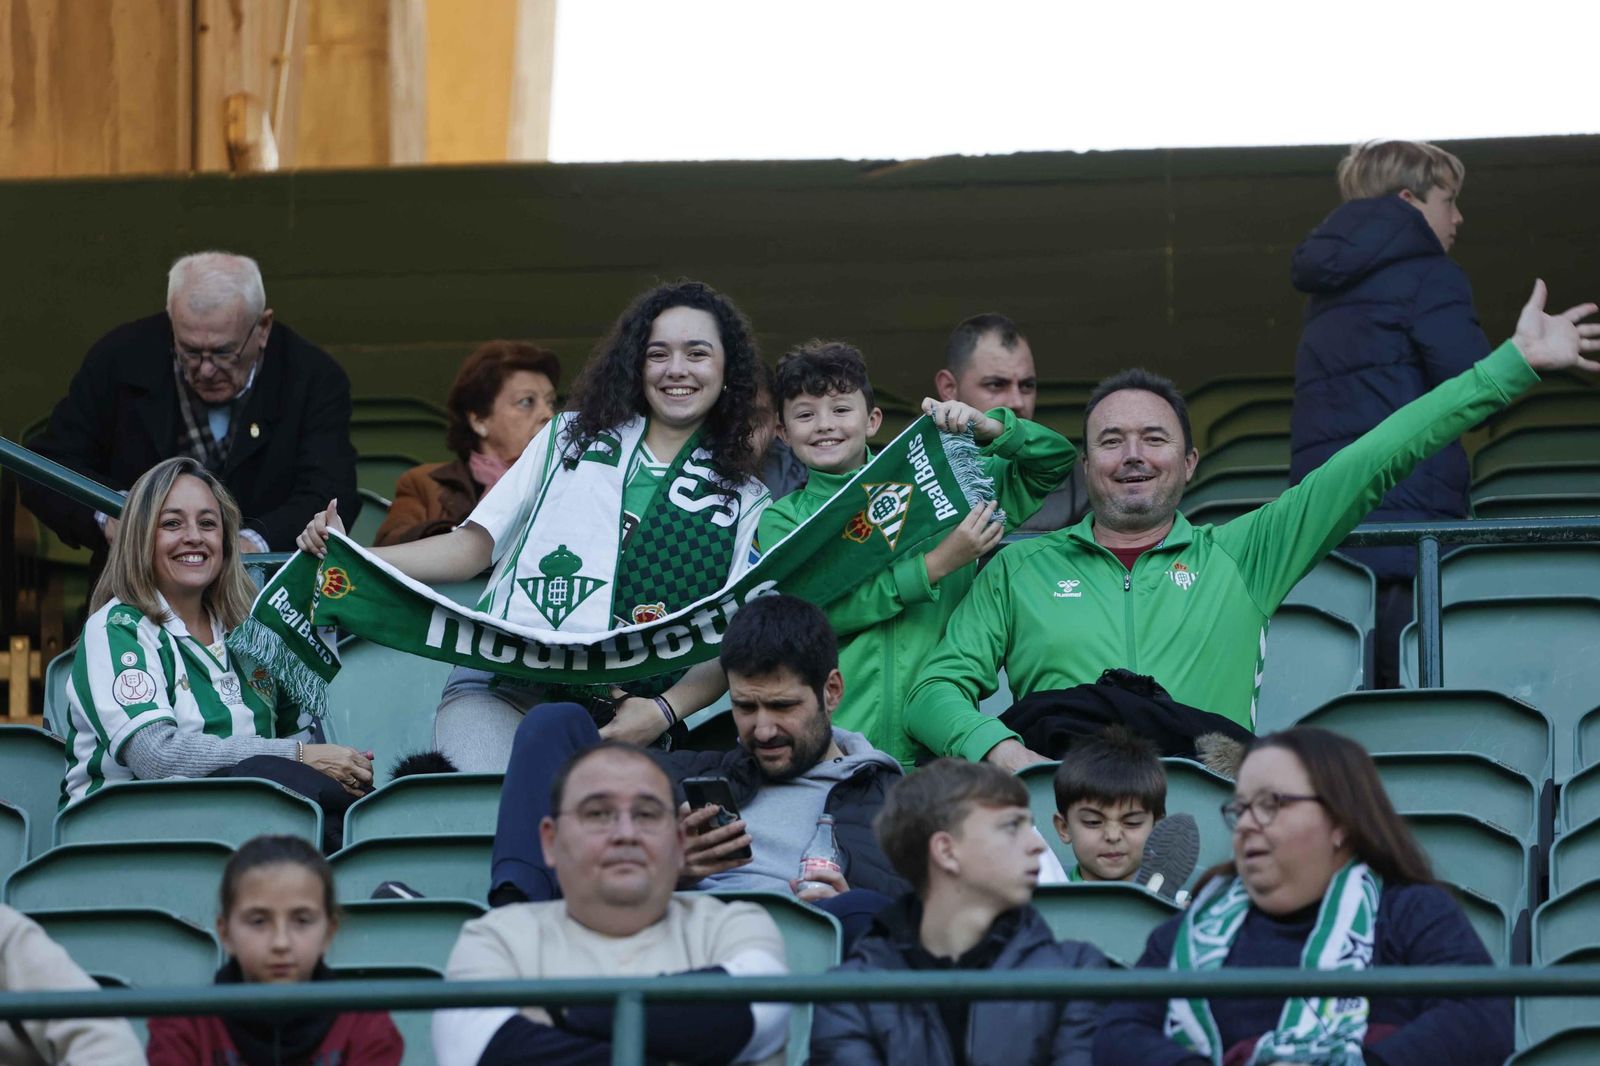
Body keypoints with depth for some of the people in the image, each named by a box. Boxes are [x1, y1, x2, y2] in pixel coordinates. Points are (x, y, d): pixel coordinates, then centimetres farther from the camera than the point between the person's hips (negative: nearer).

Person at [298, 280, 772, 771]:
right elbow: (471, 546, 16)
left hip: (623, 715, 1)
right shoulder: (570, 437, 20)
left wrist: (664, 712, -11)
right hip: (503, 691, -1)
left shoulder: (743, 501, 16)